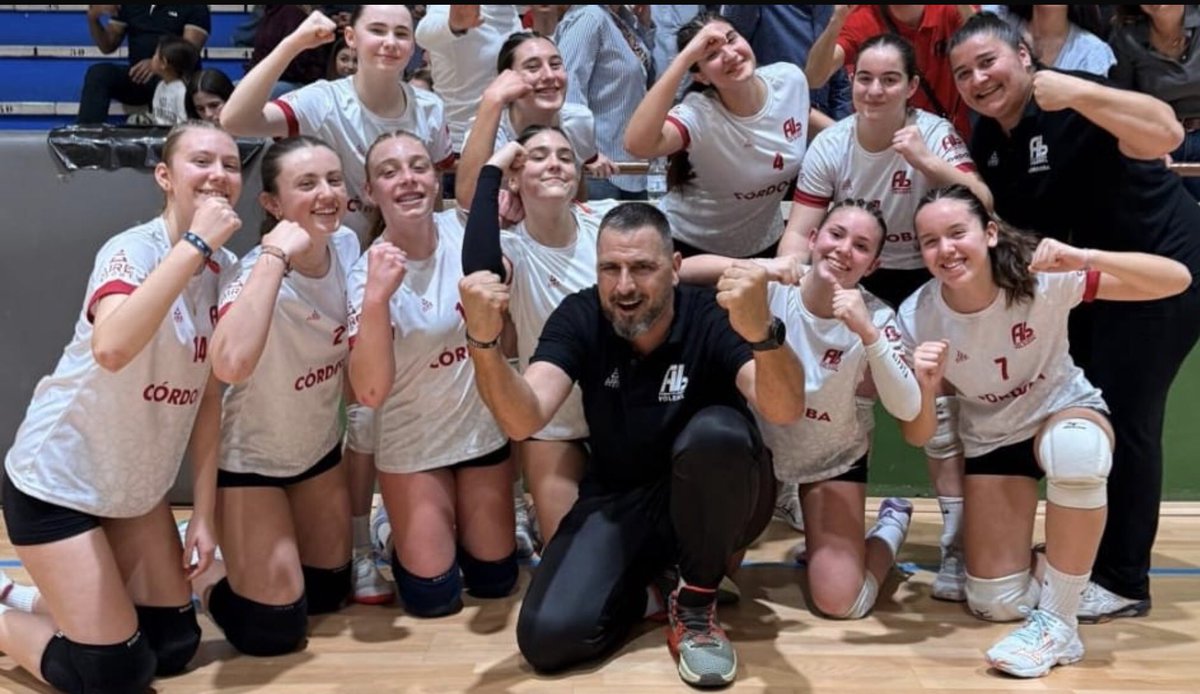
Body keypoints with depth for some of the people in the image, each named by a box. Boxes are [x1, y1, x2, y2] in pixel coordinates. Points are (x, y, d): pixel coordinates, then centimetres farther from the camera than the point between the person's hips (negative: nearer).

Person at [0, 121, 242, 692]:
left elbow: (209, 395, 1)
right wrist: (195, 243, -39)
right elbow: (111, 348, -44)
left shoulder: (226, 270, -3)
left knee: (176, 645, 11)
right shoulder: (133, 250, -22)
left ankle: (49, 599, 32)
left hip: (136, 485, 7)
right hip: (57, 479, -7)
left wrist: (203, 512, 0)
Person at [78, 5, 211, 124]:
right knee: (98, 73, -24)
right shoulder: (128, 6, 15)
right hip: (137, 74, 4)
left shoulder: (195, 6, 2)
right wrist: (93, 19, -4)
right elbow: (108, 46, 16)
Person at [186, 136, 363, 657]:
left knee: (329, 593, 17)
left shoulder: (347, 246, -10)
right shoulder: (257, 272, -30)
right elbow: (230, 365, -53)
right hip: (251, 457, -6)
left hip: (319, 446, 7)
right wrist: (276, 257, -45)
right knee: (275, 629, -3)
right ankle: (203, 568, 24)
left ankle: (244, 554, 41)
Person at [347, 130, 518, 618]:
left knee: (495, 579, 13)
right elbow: (370, 392, -30)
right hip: (413, 444, -3)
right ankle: (404, 531, 33)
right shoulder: (369, 272, -21)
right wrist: (376, 297, -41)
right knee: (434, 596, 3)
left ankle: (459, 524, 43)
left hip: (482, 428, 3)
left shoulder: (462, 231, -12)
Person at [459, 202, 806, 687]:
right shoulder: (578, 318, -10)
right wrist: (484, 340, -43)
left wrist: (761, 332, -57)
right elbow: (522, 420, -24)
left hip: (716, 504, -1)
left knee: (717, 431, -36)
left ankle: (695, 605, -12)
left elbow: (785, 410, -36)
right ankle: (645, 590, 11)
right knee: (549, 637, -22)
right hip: (617, 503, 2)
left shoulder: (712, 317, -18)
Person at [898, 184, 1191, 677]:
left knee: (1074, 448, -42)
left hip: (1066, 412, -2)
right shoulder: (916, 318, -21)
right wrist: (924, 386, -38)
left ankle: (1057, 624, -26)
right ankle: (1041, 566, 33)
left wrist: (1084, 258, -46)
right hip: (991, 440, 2)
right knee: (997, 604, -5)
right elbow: (919, 437, -16)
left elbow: (1178, 280, -31)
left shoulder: (1044, 278, -26)